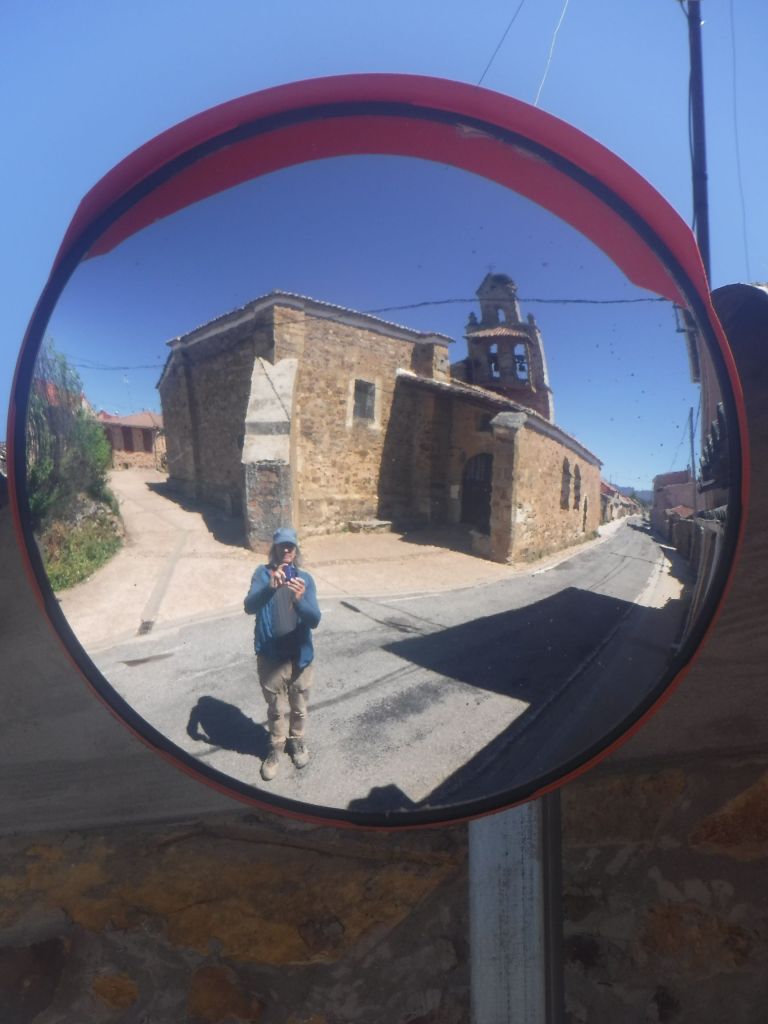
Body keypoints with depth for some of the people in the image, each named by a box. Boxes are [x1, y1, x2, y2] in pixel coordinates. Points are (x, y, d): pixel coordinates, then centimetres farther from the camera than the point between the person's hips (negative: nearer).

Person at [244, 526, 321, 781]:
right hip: (270, 658, -1)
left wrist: (299, 600, -36)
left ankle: (296, 741, 47)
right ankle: (275, 748, 41)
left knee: (298, 707, 21)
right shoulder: (263, 573, -9)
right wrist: (270, 587, -44)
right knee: (276, 709, 18)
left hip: (301, 657, 1)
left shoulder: (305, 579, -6)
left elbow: (314, 620, -15)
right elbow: (250, 606, -25)